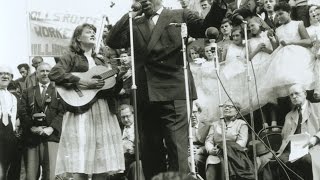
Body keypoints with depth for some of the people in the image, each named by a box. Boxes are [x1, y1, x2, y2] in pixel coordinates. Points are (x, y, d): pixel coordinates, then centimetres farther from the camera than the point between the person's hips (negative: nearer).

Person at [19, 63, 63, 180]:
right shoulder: (28, 92, 20)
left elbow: (62, 112, 1)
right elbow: (22, 112, 8)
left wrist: (51, 128, -12)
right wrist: (32, 127, -8)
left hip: (51, 135, -2)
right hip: (31, 136, 2)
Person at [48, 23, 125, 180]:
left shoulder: (101, 61, 23)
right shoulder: (71, 57, 7)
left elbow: (113, 90, 20)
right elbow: (54, 74, -11)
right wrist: (82, 81, -15)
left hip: (104, 111, 5)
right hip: (81, 111, -5)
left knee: (103, 165, 0)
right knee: (80, 166, -11)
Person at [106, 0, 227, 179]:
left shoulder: (181, 16, 8)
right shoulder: (134, 25, 17)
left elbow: (206, 28, -5)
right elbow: (113, 42, 5)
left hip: (173, 93, -4)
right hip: (146, 97, 5)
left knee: (177, 149, -8)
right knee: (151, 153, 13)